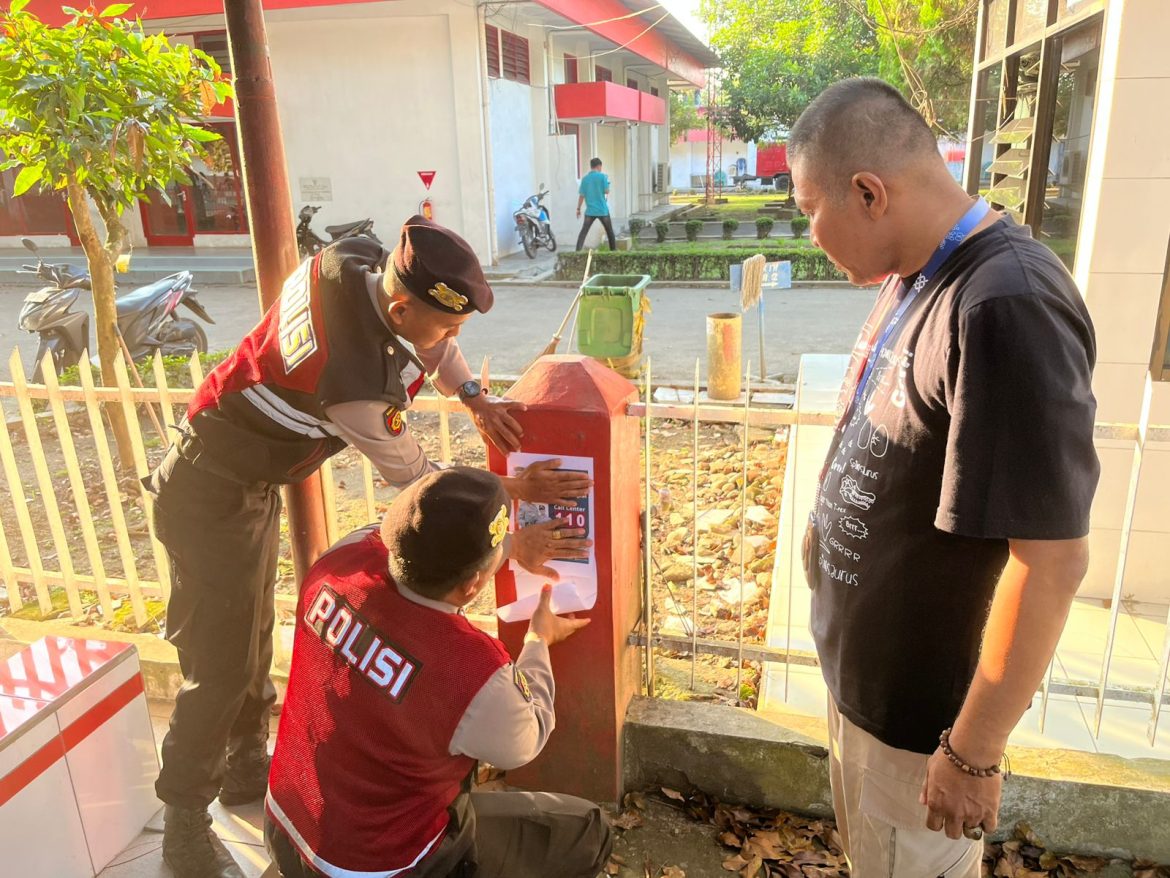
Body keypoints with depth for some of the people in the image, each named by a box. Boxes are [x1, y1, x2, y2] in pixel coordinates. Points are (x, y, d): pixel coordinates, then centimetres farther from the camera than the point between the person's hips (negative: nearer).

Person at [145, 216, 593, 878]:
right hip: (212, 498, -9)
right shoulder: (357, 379, -38)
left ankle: (247, 767, 41)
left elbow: (430, 346, 5)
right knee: (222, 667, 1)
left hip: (254, 481, 9)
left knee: (253, 633, 21)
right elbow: (414, 478, -22)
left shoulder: (353, 258, -16)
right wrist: (512, 489, -11)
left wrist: (475, 397, -6)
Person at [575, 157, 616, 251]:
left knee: (583, 232, -2)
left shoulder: (585, 178, 4)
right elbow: (607, 191, -7)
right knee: (610, 231, 14)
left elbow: (581, 195, 3)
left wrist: (578, 209, 10)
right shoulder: (602, 176, -6)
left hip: (590, 211, 2)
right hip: (603, 210, -2)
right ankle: (613, 250, 22)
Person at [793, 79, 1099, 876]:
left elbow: (1051, 563, -29)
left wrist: (973, 752, -20)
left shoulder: (1003, 308, -30)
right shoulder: (915, 278, 0)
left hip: (921, 703, -8)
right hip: (866, 666, 8)